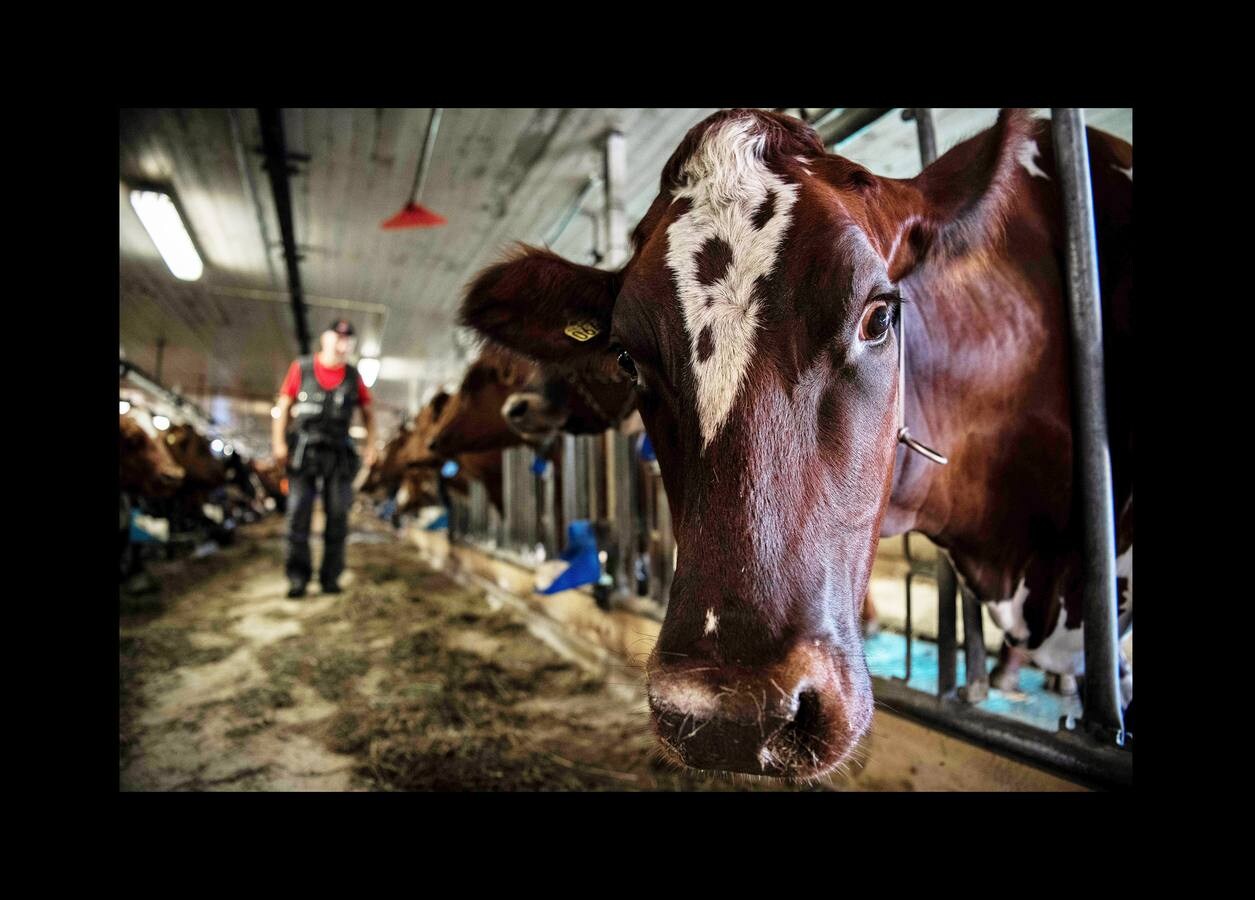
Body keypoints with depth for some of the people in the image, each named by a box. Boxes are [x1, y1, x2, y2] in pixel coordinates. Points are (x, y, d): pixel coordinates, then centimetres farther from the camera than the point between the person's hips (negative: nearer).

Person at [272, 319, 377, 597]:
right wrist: (278, 442, -6)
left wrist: (371, 446, 6)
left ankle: (330, 577, 8)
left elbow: (368, 413, 17)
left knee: (337, 516, 0)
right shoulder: (301, 368, 4)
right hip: (303, 451, -1)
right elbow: (283, 407, 4)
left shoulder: (354, 377, 9)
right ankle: (298, 578, 0)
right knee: (299, 514, -5)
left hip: (338, 454, 2)